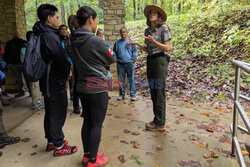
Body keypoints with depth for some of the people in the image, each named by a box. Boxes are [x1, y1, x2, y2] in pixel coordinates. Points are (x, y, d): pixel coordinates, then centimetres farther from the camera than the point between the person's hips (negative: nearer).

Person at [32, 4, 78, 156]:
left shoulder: (41, 34, 12)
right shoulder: (50, 36, -20)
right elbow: (60, 58, -27)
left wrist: (65, 72, 4)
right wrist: (68, 72, -8)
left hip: (47, 81, 10)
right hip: (55, 83, -10)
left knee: (50, 113, 20)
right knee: (57, 115, 3)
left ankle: (51, 141, 36)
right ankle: (59, 147, 19)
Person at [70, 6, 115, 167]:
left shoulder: (74, 40, 4)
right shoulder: (96, 41, -18)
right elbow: (111, 59, -4)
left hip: (82, 87, 8)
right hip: (97, 88, -7)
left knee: (87, 121, 17)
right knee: (97, 124, 5)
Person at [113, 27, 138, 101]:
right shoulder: (117, 42, 11)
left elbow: (135, 52, 6)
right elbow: (114, 52, 17)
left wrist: (133, 60, -3)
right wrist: (116, 60, 7)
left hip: (129, 63, -2)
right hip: (120, 64, 3)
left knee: (131, 80, 0)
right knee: (120, 80, 7)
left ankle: (133, 95, 7)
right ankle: (121, 95, 18)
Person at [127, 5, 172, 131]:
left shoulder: (163, 28, -4)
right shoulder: (147, 31, 15)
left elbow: (167, 48, -9)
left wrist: (153, 41, -20)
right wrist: (137, 44, 6)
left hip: (160, 60, -7)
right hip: (150, 61, 7)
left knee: (159, 91, -6)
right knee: (153, 91, 9)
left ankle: (160, 123, 3)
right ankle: (157, 119, 20)